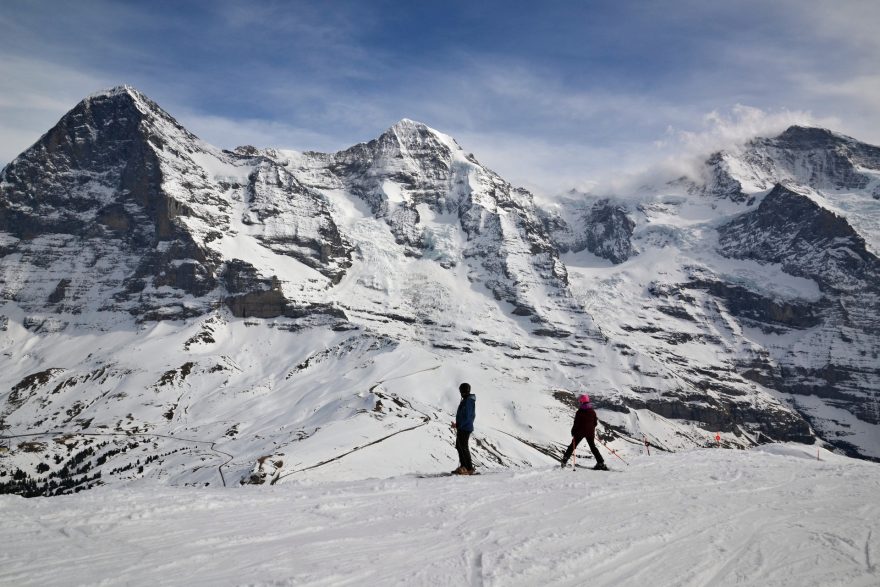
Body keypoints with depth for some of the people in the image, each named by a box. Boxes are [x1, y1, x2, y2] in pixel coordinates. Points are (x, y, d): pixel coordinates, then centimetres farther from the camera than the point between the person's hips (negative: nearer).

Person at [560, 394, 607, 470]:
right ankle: (601, 463, 4)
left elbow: (576, 423, -14)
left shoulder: (580, 412, -13)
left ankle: (564, 461, 5)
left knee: (572, 446, 7)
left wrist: (573, 432, -3)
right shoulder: (592, 411, 2)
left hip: (580, 432, -4)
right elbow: (595, 422, 9)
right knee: (593, 447, 14)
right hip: (590, 432, 4)